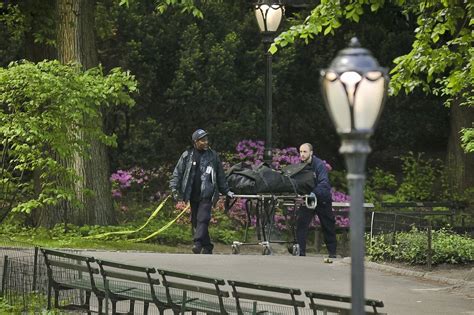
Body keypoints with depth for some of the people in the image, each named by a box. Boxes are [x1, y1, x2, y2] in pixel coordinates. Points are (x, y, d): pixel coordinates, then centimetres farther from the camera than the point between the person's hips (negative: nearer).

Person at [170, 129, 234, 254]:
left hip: (206, 195, -2)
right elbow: (178, 172, 5)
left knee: (203, 219, -16)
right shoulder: (187, 156, 4)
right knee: (195, 221, 6)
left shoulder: (213, 155, 6)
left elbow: (220, 176, 14)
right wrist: (174, 188, -5)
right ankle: (207, 246, 14)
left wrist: (226, 191, 16)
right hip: (193, 195, 2)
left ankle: (198, 243, -24)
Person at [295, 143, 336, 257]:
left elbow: (324, 183, -29)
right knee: (301, 222, -13)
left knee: (328, 226, 6)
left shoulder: (320, 165, -18)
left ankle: (332, 252, 20)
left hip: (322, 199, -4)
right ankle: (300, 250, -14)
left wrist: (315, 193, -45)